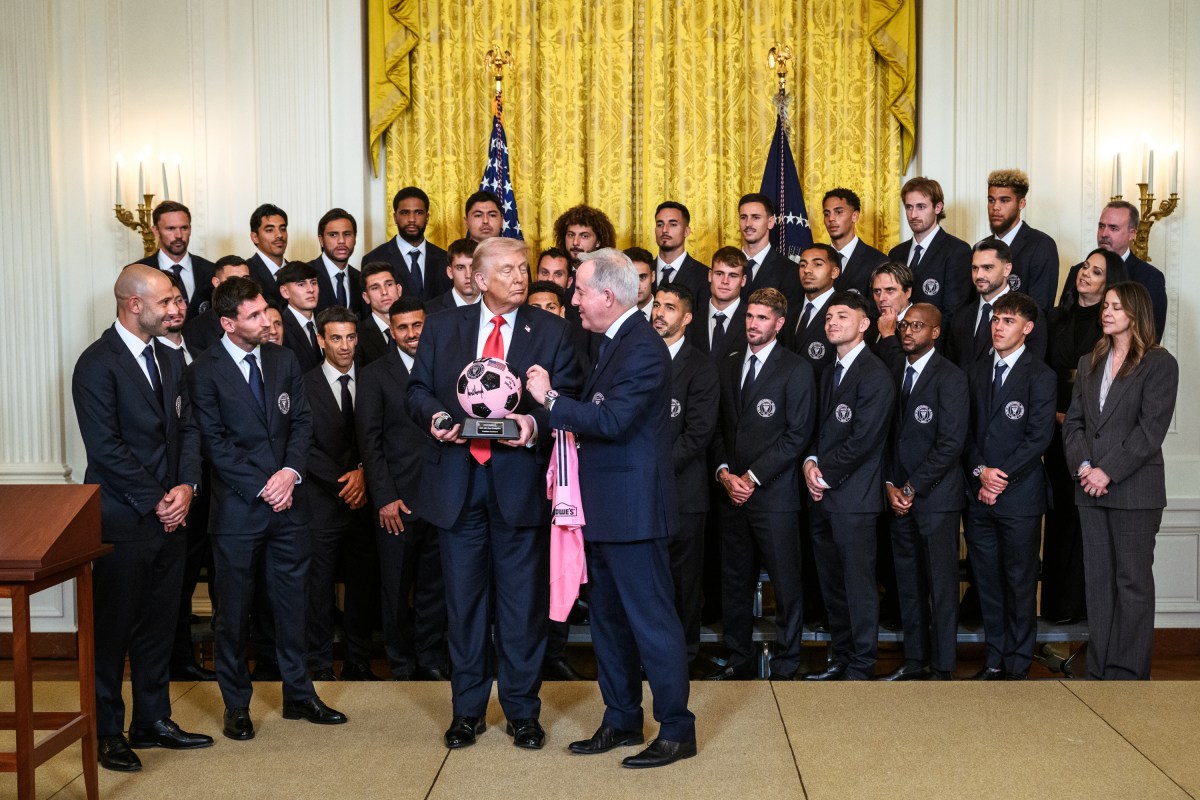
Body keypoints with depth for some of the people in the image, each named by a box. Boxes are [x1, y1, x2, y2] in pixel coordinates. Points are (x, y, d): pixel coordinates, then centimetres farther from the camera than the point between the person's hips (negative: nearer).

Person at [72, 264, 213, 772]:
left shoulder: (167, 361, 12)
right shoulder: (97, 364, -12)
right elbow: (106, 448, -17)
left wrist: (186, 487, -6)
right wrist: (157, 501, -14)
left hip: (169, 518, 7)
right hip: (123, 521, -7)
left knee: (159, 626, 13)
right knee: (112, 629, 5)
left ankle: (153, 721, 25)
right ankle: (109, 732, 19)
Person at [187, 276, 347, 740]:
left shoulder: (283, 360, 8)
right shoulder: (205, 371, -7)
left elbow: (302, 421, 6)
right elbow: (214, 442, -10)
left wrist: (291, 471, -10)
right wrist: (261, 488, -14)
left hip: (287, 502, 4)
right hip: (238, 507, -4)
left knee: (291, 601, 12)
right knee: (234, 609, 7)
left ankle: (298, 694, 25)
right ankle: (236, 705, 21)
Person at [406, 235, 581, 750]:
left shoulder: (551, 332, 3)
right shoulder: (442, 328, 9)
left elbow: (568, 400, -1)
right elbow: (418, 390, 11)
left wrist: (535, 423, -19)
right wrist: (434, 416, -10)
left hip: (520, 480, -2)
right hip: (458, 480, 2)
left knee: (523, 600, 5)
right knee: (463, 599, 10)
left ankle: (522, 710, 20)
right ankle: (467, 709, 24)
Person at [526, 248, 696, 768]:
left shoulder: (643, 348, -17)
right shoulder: (614, 343, 14)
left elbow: (613, 421, -25)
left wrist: (552, 399, -19)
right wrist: (569, 424, 1)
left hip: (632, 506, -10)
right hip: (606, 508, 10)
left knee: (651, 620, -3)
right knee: (608, 620, 17)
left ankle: (676, 730, 8)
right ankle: (621, 721, 28)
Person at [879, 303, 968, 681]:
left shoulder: (950, 377, -8)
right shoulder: (895, 374, 13)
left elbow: (951, 443, -13)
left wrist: (912, 489, -12)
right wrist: (890, 485, 1)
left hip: (935, 497, -6)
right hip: (900, 498, 6)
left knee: (941, 585, 0)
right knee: (908, 585, 10)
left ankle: (941, 667, 8)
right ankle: (914, 662, 19)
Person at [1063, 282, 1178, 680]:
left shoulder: (1159, 364, -3)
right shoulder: (1089, 363, 15)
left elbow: (1151, 429, -11)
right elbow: (1073, 422, 11)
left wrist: (1108, 472, -15)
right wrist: (1083, 465, -6)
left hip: (1135, 491, -5)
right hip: (1091, 491, 6)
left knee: (1133, 583, 1)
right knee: (1098, 581, 9)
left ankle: (1128, 673, 8)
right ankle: (1100, 670, 16)